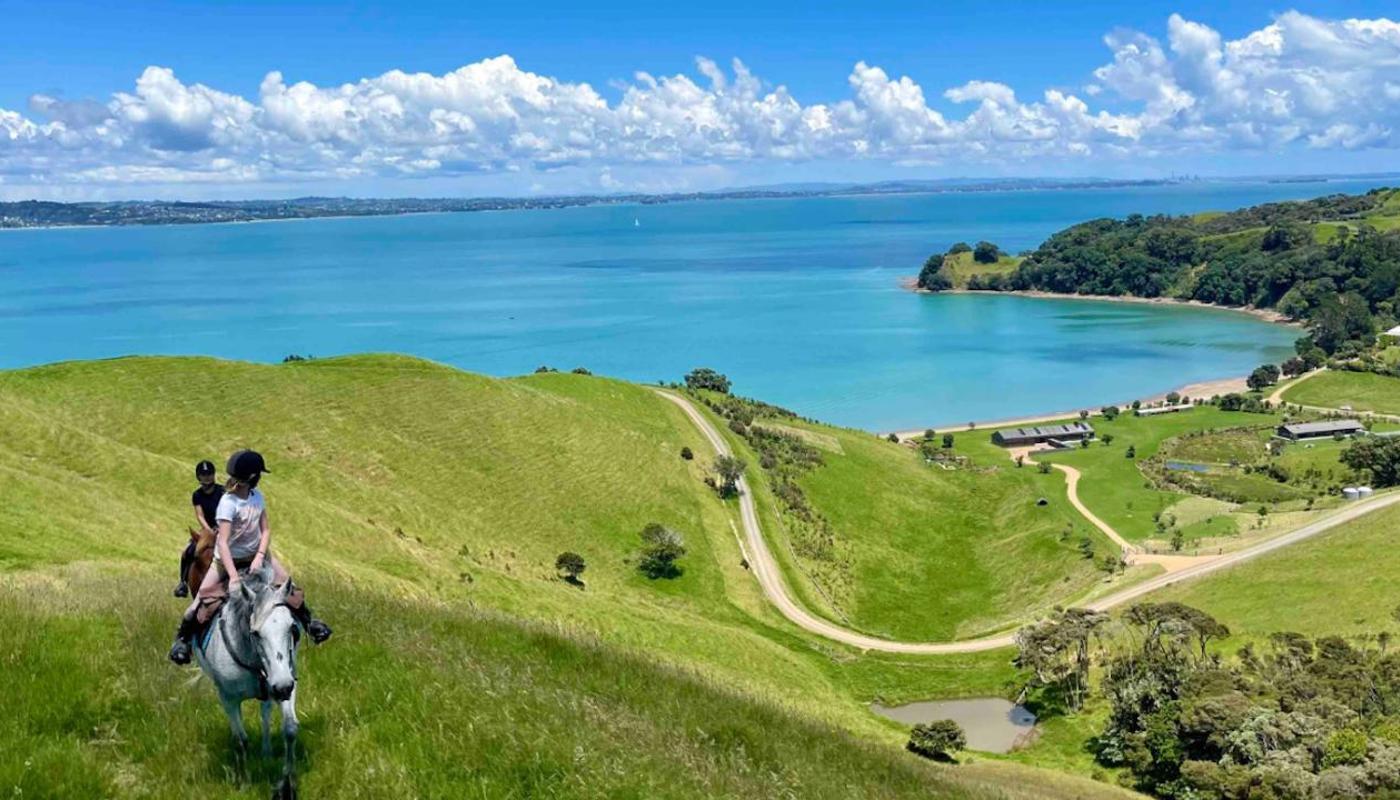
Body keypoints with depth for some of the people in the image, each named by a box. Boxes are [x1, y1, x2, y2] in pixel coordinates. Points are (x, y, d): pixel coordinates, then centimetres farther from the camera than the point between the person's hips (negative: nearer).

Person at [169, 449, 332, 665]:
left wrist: (260, 556, -21)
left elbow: (266, 530, -3)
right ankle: (183, 637, 12)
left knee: (288, 585, 2)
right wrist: (234, 577, -40)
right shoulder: (228, 502, -26)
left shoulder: (257, 496, -7)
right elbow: (223, 542, -32)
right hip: (229, 558, -5)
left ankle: (308, 621, 25)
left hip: (255, 554, 5)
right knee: (205, 597, -11)